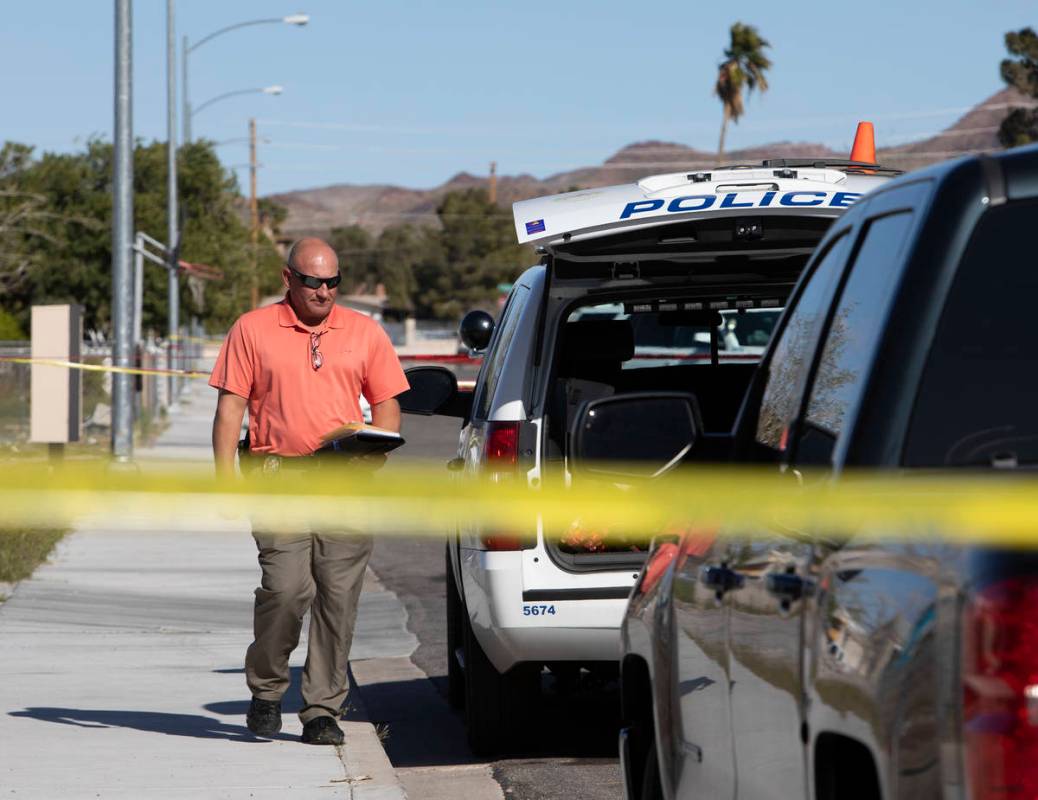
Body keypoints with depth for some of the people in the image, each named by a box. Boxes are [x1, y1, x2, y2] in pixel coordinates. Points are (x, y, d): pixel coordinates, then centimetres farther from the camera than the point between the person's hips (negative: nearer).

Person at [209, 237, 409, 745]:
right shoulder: (253, 330, 7)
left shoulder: (365, 332, 14)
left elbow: (387, 404, 16)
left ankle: (322, 710, 5)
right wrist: (225, 477, -5)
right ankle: (266, 690, 8)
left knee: (338, 598, -2)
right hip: (279, 476, -2)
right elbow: (230, 408, 5)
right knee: (286, 589, -14)